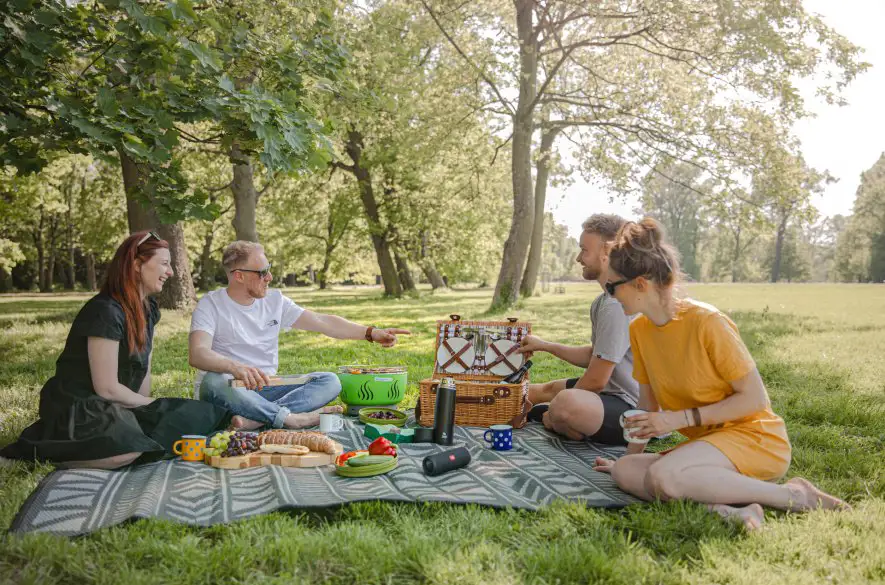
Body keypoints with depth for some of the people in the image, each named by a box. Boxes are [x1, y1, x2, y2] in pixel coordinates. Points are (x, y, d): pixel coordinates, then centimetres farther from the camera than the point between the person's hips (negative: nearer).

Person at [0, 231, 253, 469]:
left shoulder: (147, 308, 7)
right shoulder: (106, 311, -21)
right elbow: (107, 388, -21)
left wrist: (149, 408, 1)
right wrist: (153, 407, -8)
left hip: (116, 407, 8)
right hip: (78, 409, -7)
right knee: (127, 448, -37)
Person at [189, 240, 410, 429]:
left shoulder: (275, 300, 8)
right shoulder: (211, 304, -7)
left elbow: (322, 322, 7)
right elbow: (197, 354, -23)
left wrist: (371, 333, -2)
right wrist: (234, 366, -44)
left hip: (265, 388, 5)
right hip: (229, 388, -5)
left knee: (329, 381, -15)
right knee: (213, 382, -39)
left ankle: (254, 418, -35)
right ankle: (292, 418, -36)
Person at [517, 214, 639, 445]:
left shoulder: (617, 305, -24)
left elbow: (596, 380, -22)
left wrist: (556, 413, -8)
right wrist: (546, 346, 18)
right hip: (615, 390, 11)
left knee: (566, 402, -35)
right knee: (545, 389, 29)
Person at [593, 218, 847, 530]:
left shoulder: (707, 322, -19)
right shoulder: (640, 329, 2)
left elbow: (755, 398, -16)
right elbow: (649, 404, 12)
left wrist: (681, 418, -19)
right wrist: (630, 457, 11)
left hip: (753, 437, -7)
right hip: (706, 441, 7)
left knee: (663, 476, -33)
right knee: (625, 472, -17)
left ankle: (792, 495, -18)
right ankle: (726, 510, -27)